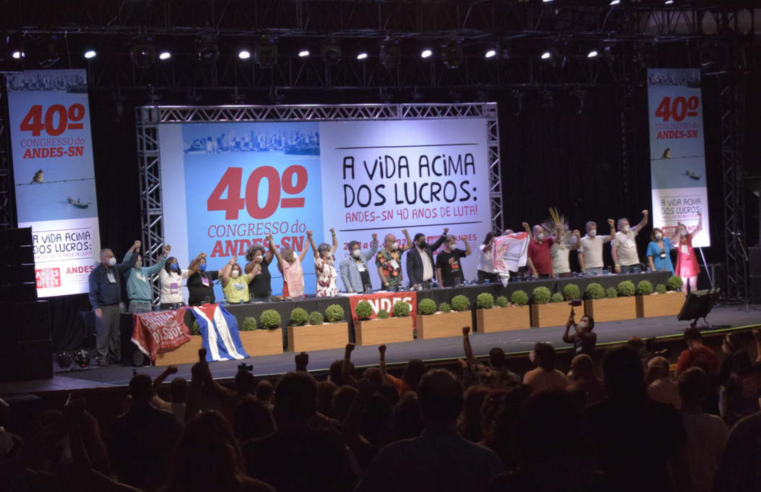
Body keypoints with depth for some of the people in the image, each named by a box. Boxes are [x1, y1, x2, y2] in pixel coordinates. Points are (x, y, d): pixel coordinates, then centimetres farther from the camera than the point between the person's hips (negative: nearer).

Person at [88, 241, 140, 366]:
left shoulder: (115, 269, 12)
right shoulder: (96, 273, -7)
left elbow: (129, 264, 21)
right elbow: (93, 292, -10)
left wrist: (135, 249, 14)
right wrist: (97, 308, -17)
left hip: (116, 306, 6)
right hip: (104, 308, -6)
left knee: (115, 333, 9)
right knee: (103, 334, -5)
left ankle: (115, 356, 14)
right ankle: (102, 358, -3)